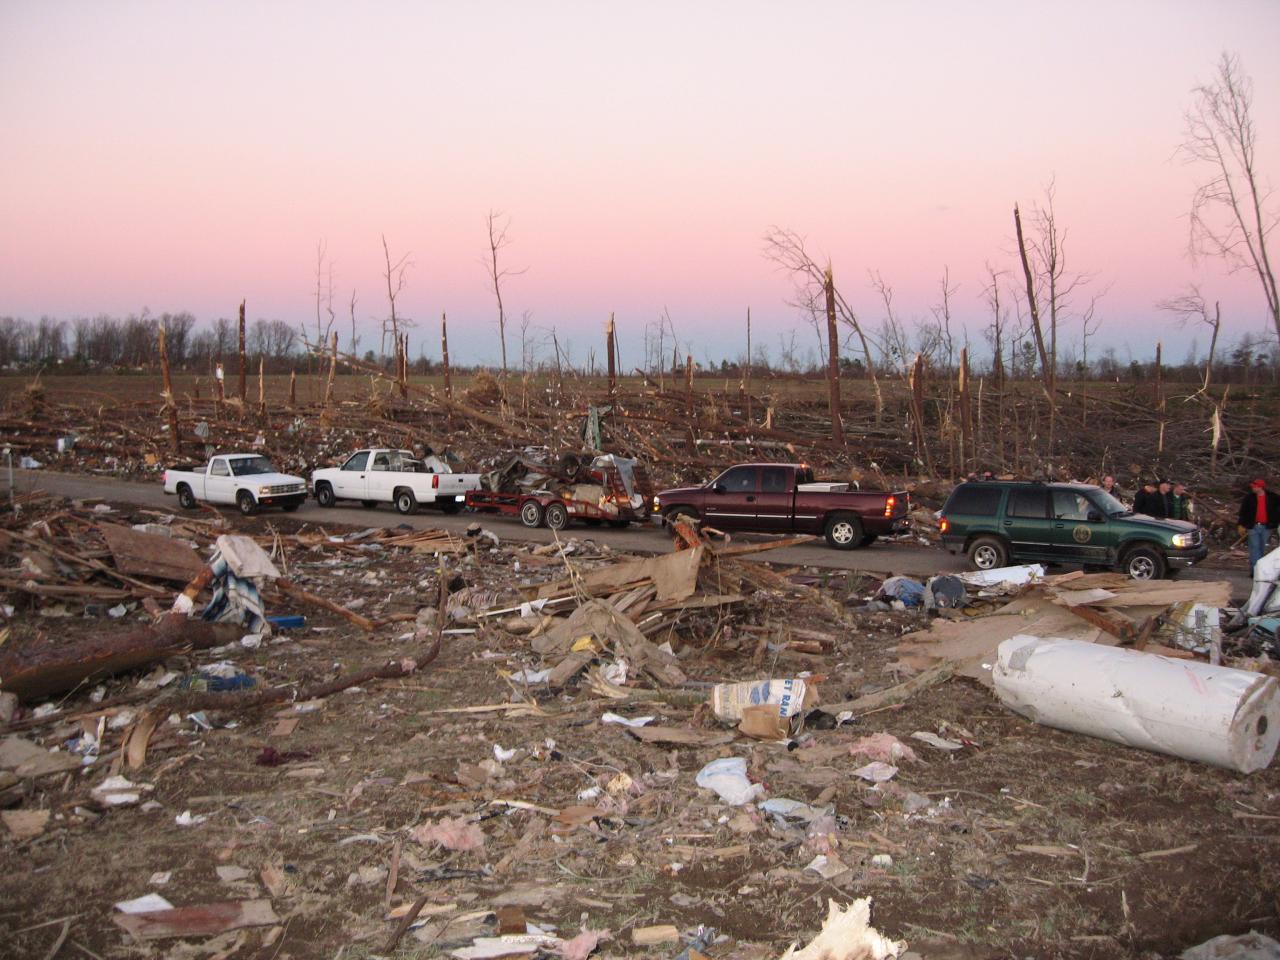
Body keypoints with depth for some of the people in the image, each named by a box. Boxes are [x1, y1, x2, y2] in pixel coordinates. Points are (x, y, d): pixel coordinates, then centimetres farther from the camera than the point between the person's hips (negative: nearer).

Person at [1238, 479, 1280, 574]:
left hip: (1266, 527, 2)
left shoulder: (1272, 498, 2)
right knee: (1254, 547, -8)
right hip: (1253, 527, -2)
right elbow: (1243, 512, 2)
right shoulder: (1249, 498, 1)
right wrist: (1241, 525, -2)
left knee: (1262, 549, 8)